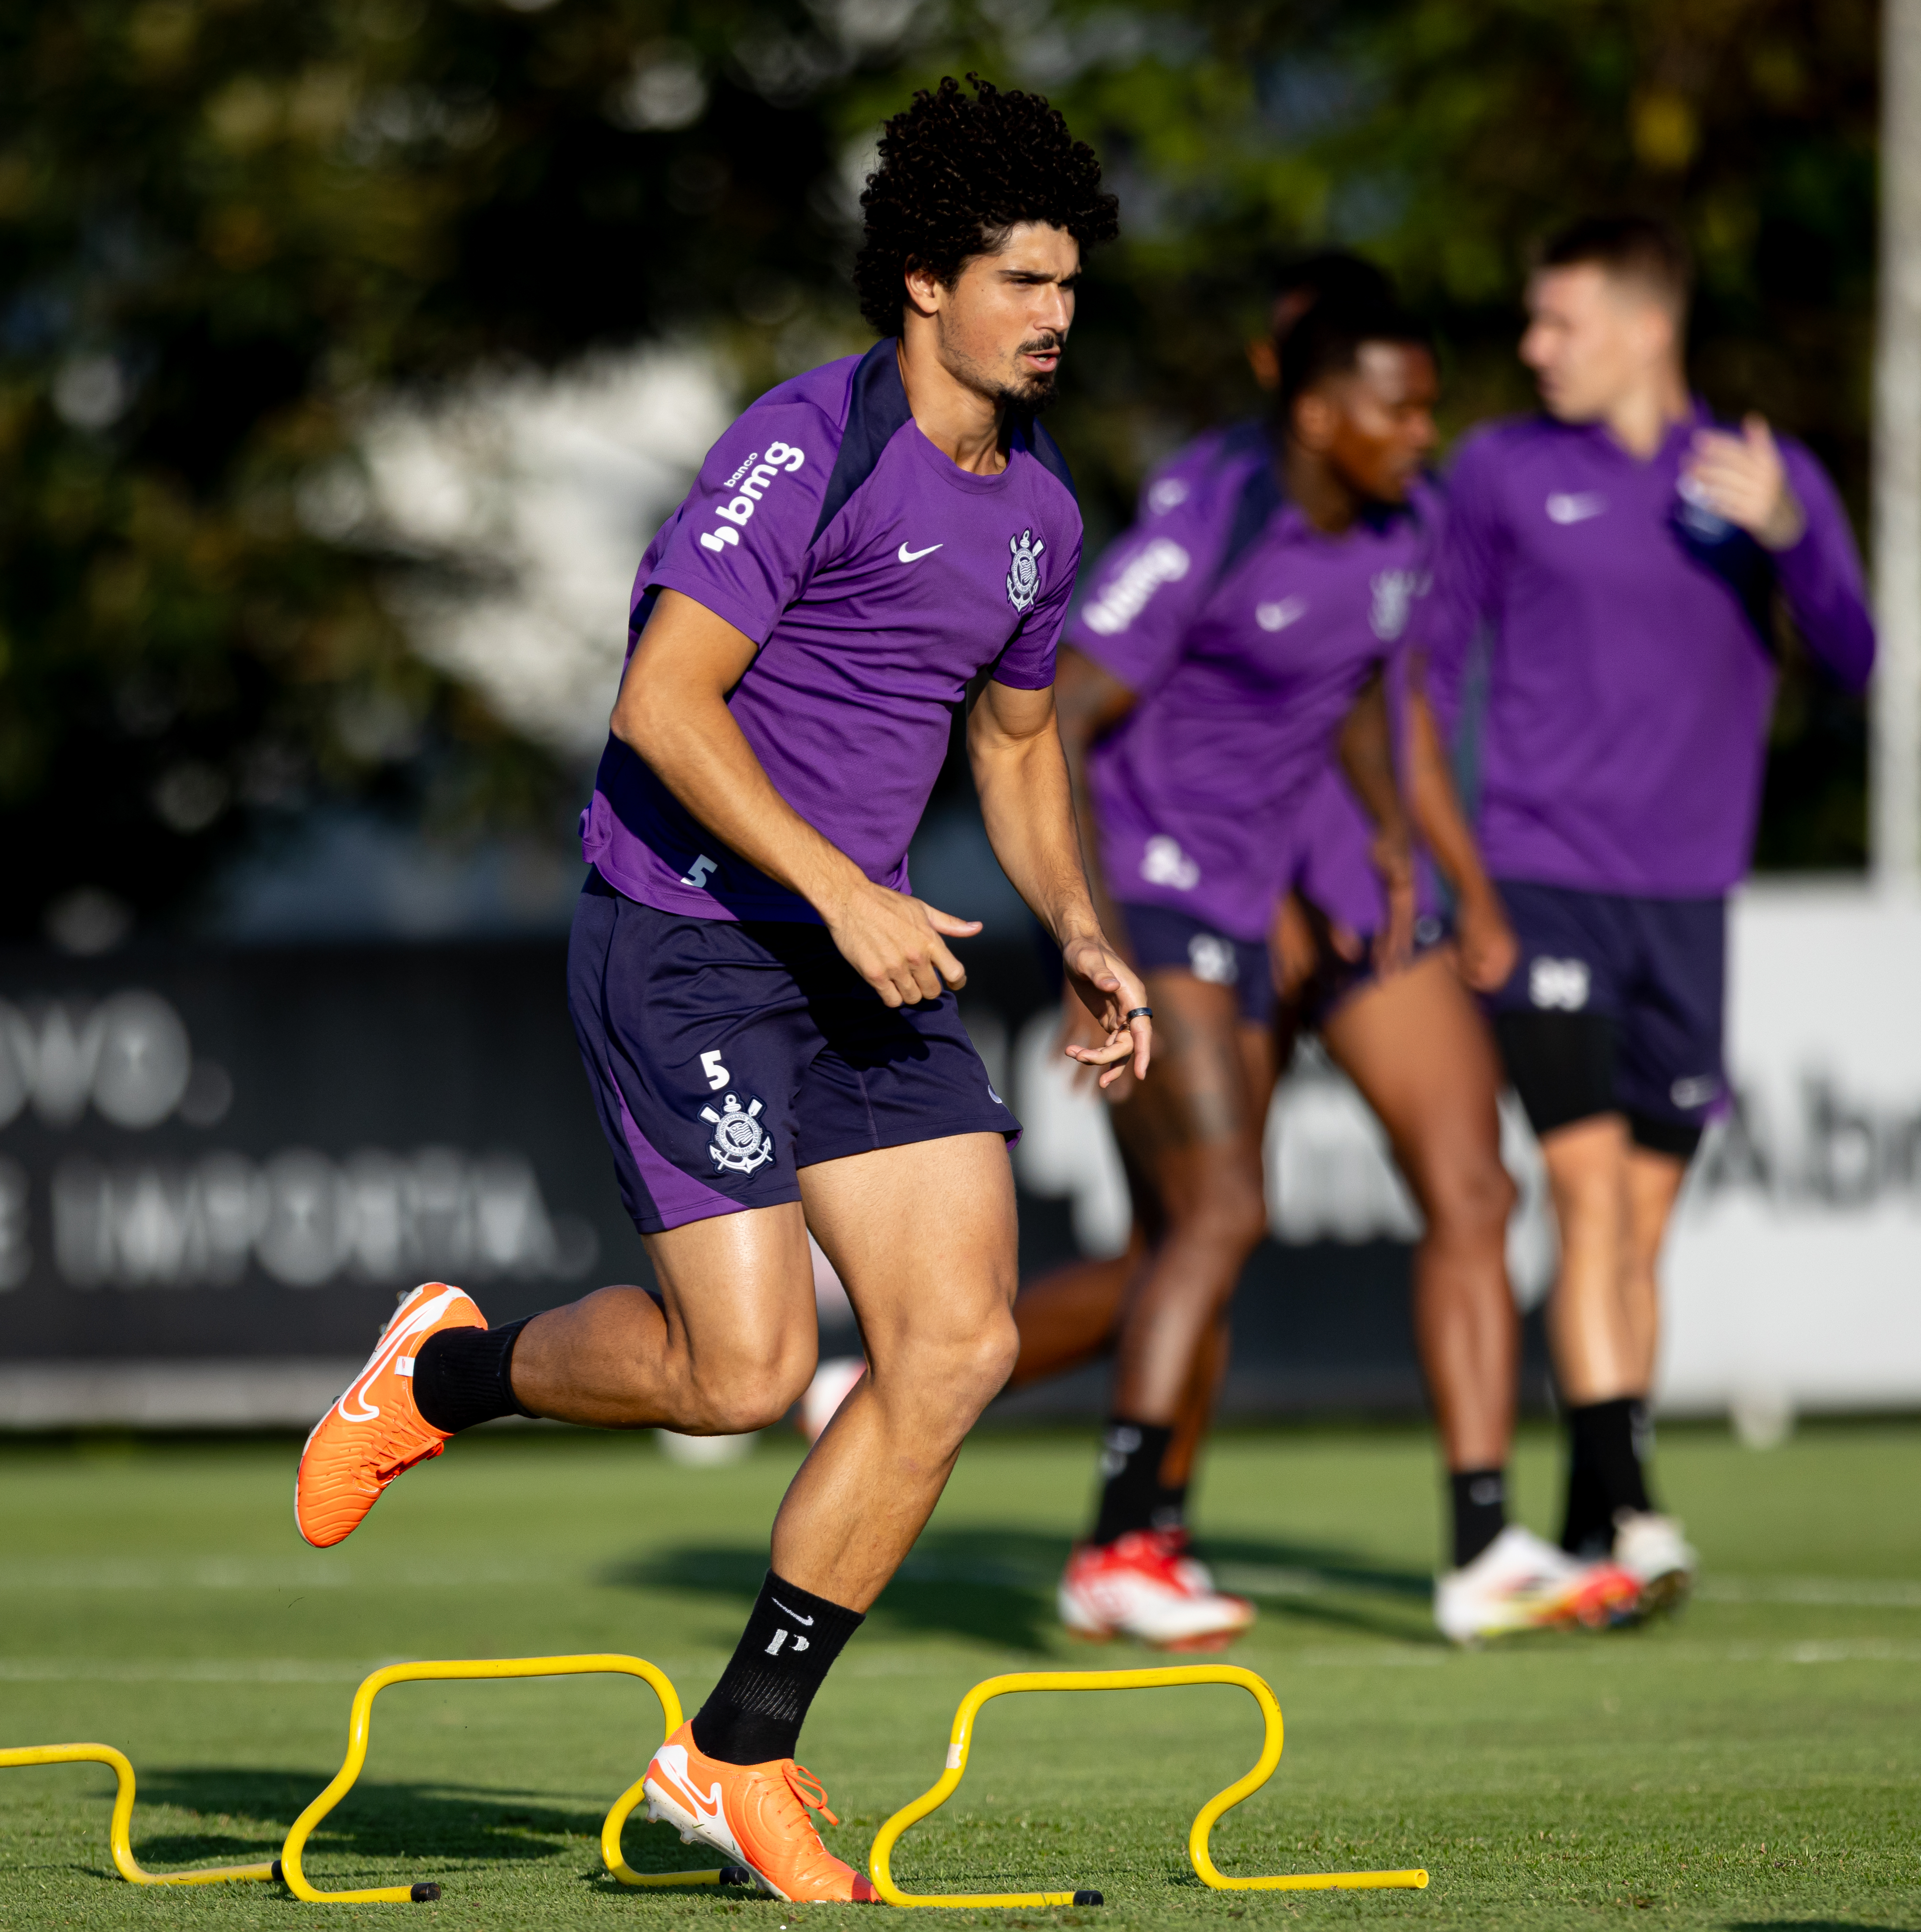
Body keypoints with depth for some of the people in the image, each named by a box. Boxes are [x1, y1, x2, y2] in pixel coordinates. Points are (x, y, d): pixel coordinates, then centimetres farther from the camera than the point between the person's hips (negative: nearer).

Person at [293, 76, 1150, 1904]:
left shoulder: (1035, 509, 11)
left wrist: (1078, 937, 10)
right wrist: (842, 891, -25)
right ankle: (446, 1367, 19)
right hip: (683, 938, -8)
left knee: (958, 1345, -5)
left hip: (867, 950, 8)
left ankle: (740, 1753, 5)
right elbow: (665, 700, -20)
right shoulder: (811, 444, -15)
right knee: (743, 1374, -13)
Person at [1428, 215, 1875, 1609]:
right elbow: (1427, 664, 10)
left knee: (1644, 1226, 7)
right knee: (1590, 1190, -15)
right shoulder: (1502, 472, 3)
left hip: (1686, 894, 2)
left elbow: (1853, 654, -6)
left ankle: (1600, 1527, 16)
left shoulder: (1764, 473, 5)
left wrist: (1786, 533, -23)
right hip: (1541, 879, -2)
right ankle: (1621, 1505, -20)